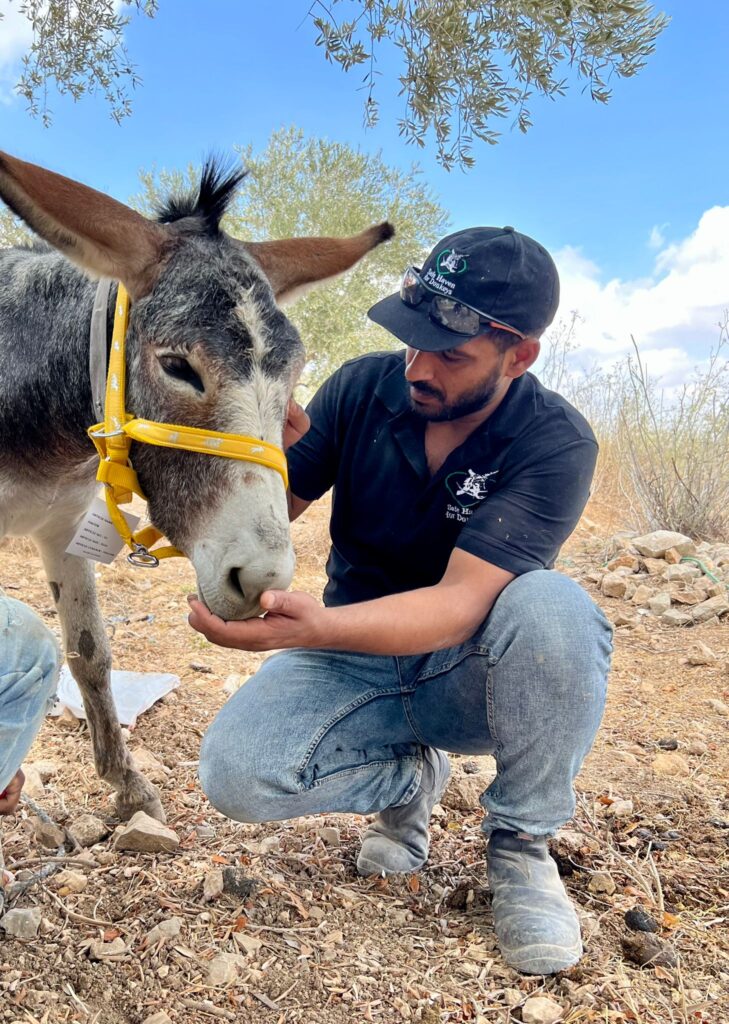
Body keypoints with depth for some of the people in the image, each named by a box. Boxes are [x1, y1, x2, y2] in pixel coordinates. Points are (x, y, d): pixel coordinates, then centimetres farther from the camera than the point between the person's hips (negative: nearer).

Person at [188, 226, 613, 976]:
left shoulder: (556, 443, -20)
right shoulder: (363, 388, -10)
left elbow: (461, 603, -30)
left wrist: (311, 627, -46)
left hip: (472, 677, -2)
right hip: (356, 663, 3)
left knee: (551, 605, -35)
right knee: (234, 773, -24)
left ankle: (521, 844, -8)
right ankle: (409, 778, 8)